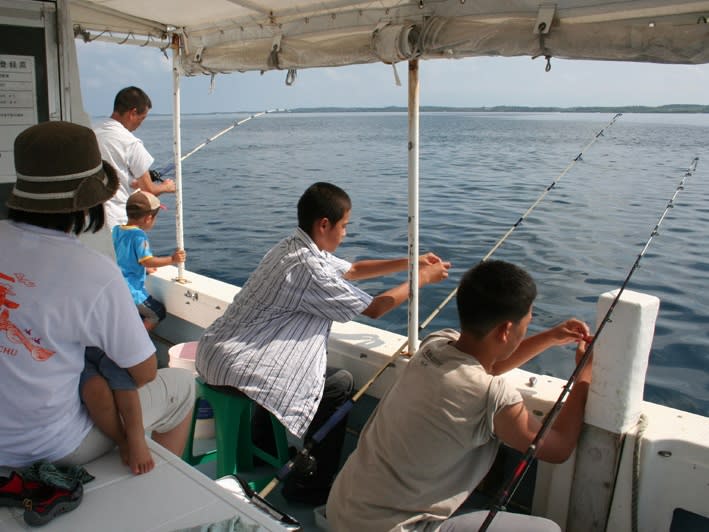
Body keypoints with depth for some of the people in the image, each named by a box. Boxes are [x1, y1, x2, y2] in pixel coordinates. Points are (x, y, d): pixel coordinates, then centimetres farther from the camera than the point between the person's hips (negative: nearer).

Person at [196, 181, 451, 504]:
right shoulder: (308, 266, -21)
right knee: (340, 384, 0)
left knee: (326, 373, 22)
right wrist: (422, 278, 1)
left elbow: (351, 270, 21)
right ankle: (311, 487, 12)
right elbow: (374, 309, -11)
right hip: (235, 367, -10)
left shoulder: (293, 247, 8)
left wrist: (408, 262, 17)